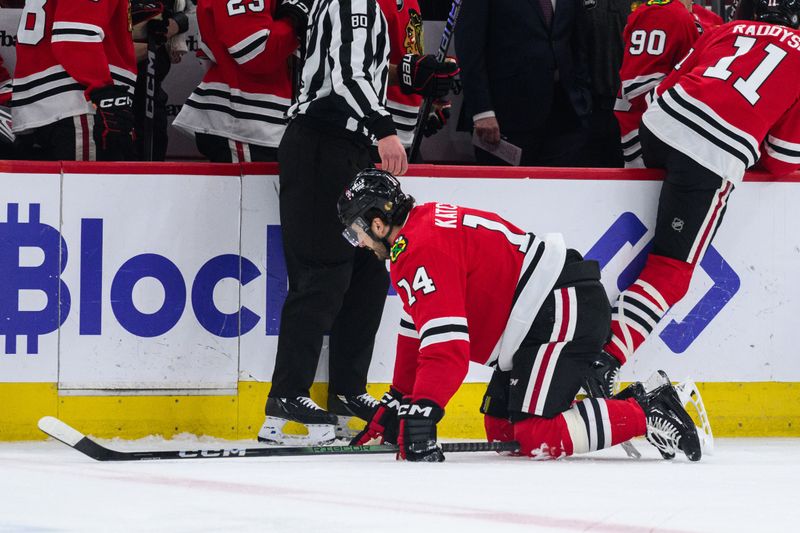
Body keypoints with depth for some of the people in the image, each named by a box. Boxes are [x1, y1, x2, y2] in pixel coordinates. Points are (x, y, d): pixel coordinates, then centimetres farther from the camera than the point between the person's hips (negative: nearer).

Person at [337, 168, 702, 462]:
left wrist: (420, 415, -26)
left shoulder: (419, 251, -16)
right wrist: (396, 404, 24)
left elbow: (446, 343, -26)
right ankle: (631, 401, 10)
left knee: (537, 439, -18)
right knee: (501, 430, 11)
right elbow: (416, 330, 25)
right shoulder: (425, 221, 18)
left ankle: (648, 413, -13)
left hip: (563, 314, -11)